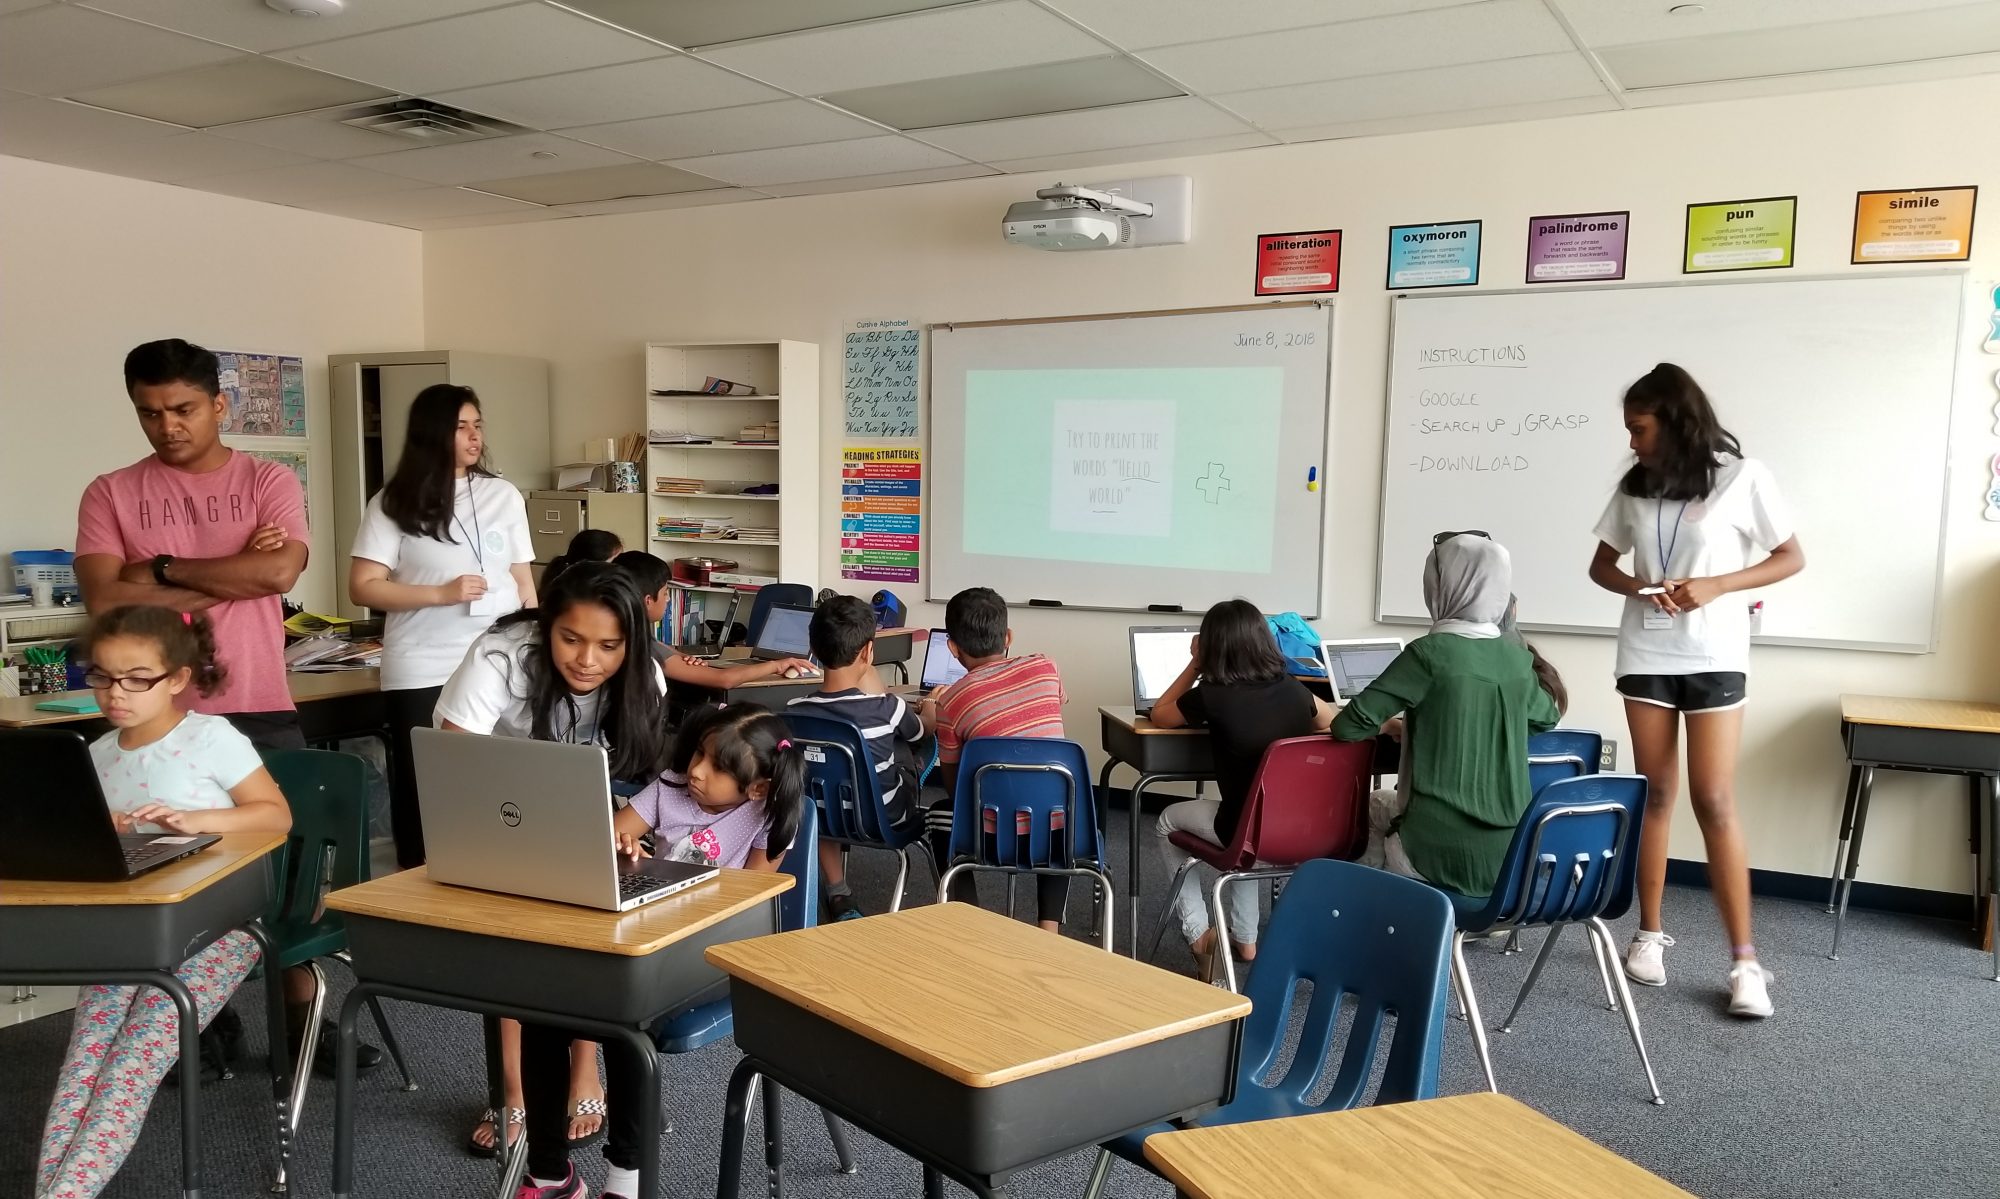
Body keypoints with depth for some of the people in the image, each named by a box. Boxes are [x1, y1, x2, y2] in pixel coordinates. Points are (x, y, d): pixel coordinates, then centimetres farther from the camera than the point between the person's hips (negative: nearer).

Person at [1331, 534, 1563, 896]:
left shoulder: (1432, 652, -13)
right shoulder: (1517, 656, 3)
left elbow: (1350, 726, -12)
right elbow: (1546, 717, 24)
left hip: (1443, 855, -5)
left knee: (1374, 805, 26)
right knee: (1384, 804, 29)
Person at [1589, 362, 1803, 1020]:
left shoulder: (1741, 476, -5)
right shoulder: (1635, 486, 6)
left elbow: (1791, 558, -1)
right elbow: (1601, 565, 12)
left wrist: (1715, 586, -16)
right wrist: (1639, 588, -11)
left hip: (1713, 656, -3)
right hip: (1645, 656, 3)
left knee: (1714, 801, -6)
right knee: (1655, 794, 7)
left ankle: (1745, 960, 1)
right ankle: (1650, 934, 17)